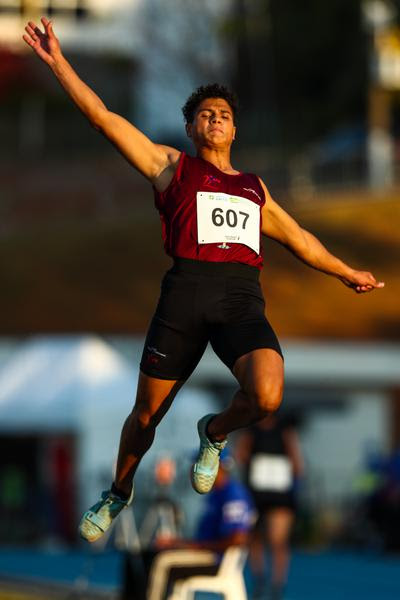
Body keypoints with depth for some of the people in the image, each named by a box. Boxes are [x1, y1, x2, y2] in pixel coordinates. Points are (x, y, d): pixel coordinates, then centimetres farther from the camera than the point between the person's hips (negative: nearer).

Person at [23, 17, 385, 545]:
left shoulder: (255, 189, 27)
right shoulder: (171, 167, 17)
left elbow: (299, 238, 39)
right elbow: (106, 120, 10)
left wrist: (346, 273, 44)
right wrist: (59, 64, 2)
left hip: (243, 297, 2)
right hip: (187, 289, -2)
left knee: (266, 397, -25)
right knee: (148, 412, 4)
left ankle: (215, 433, 9)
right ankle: (120, 492, 32)